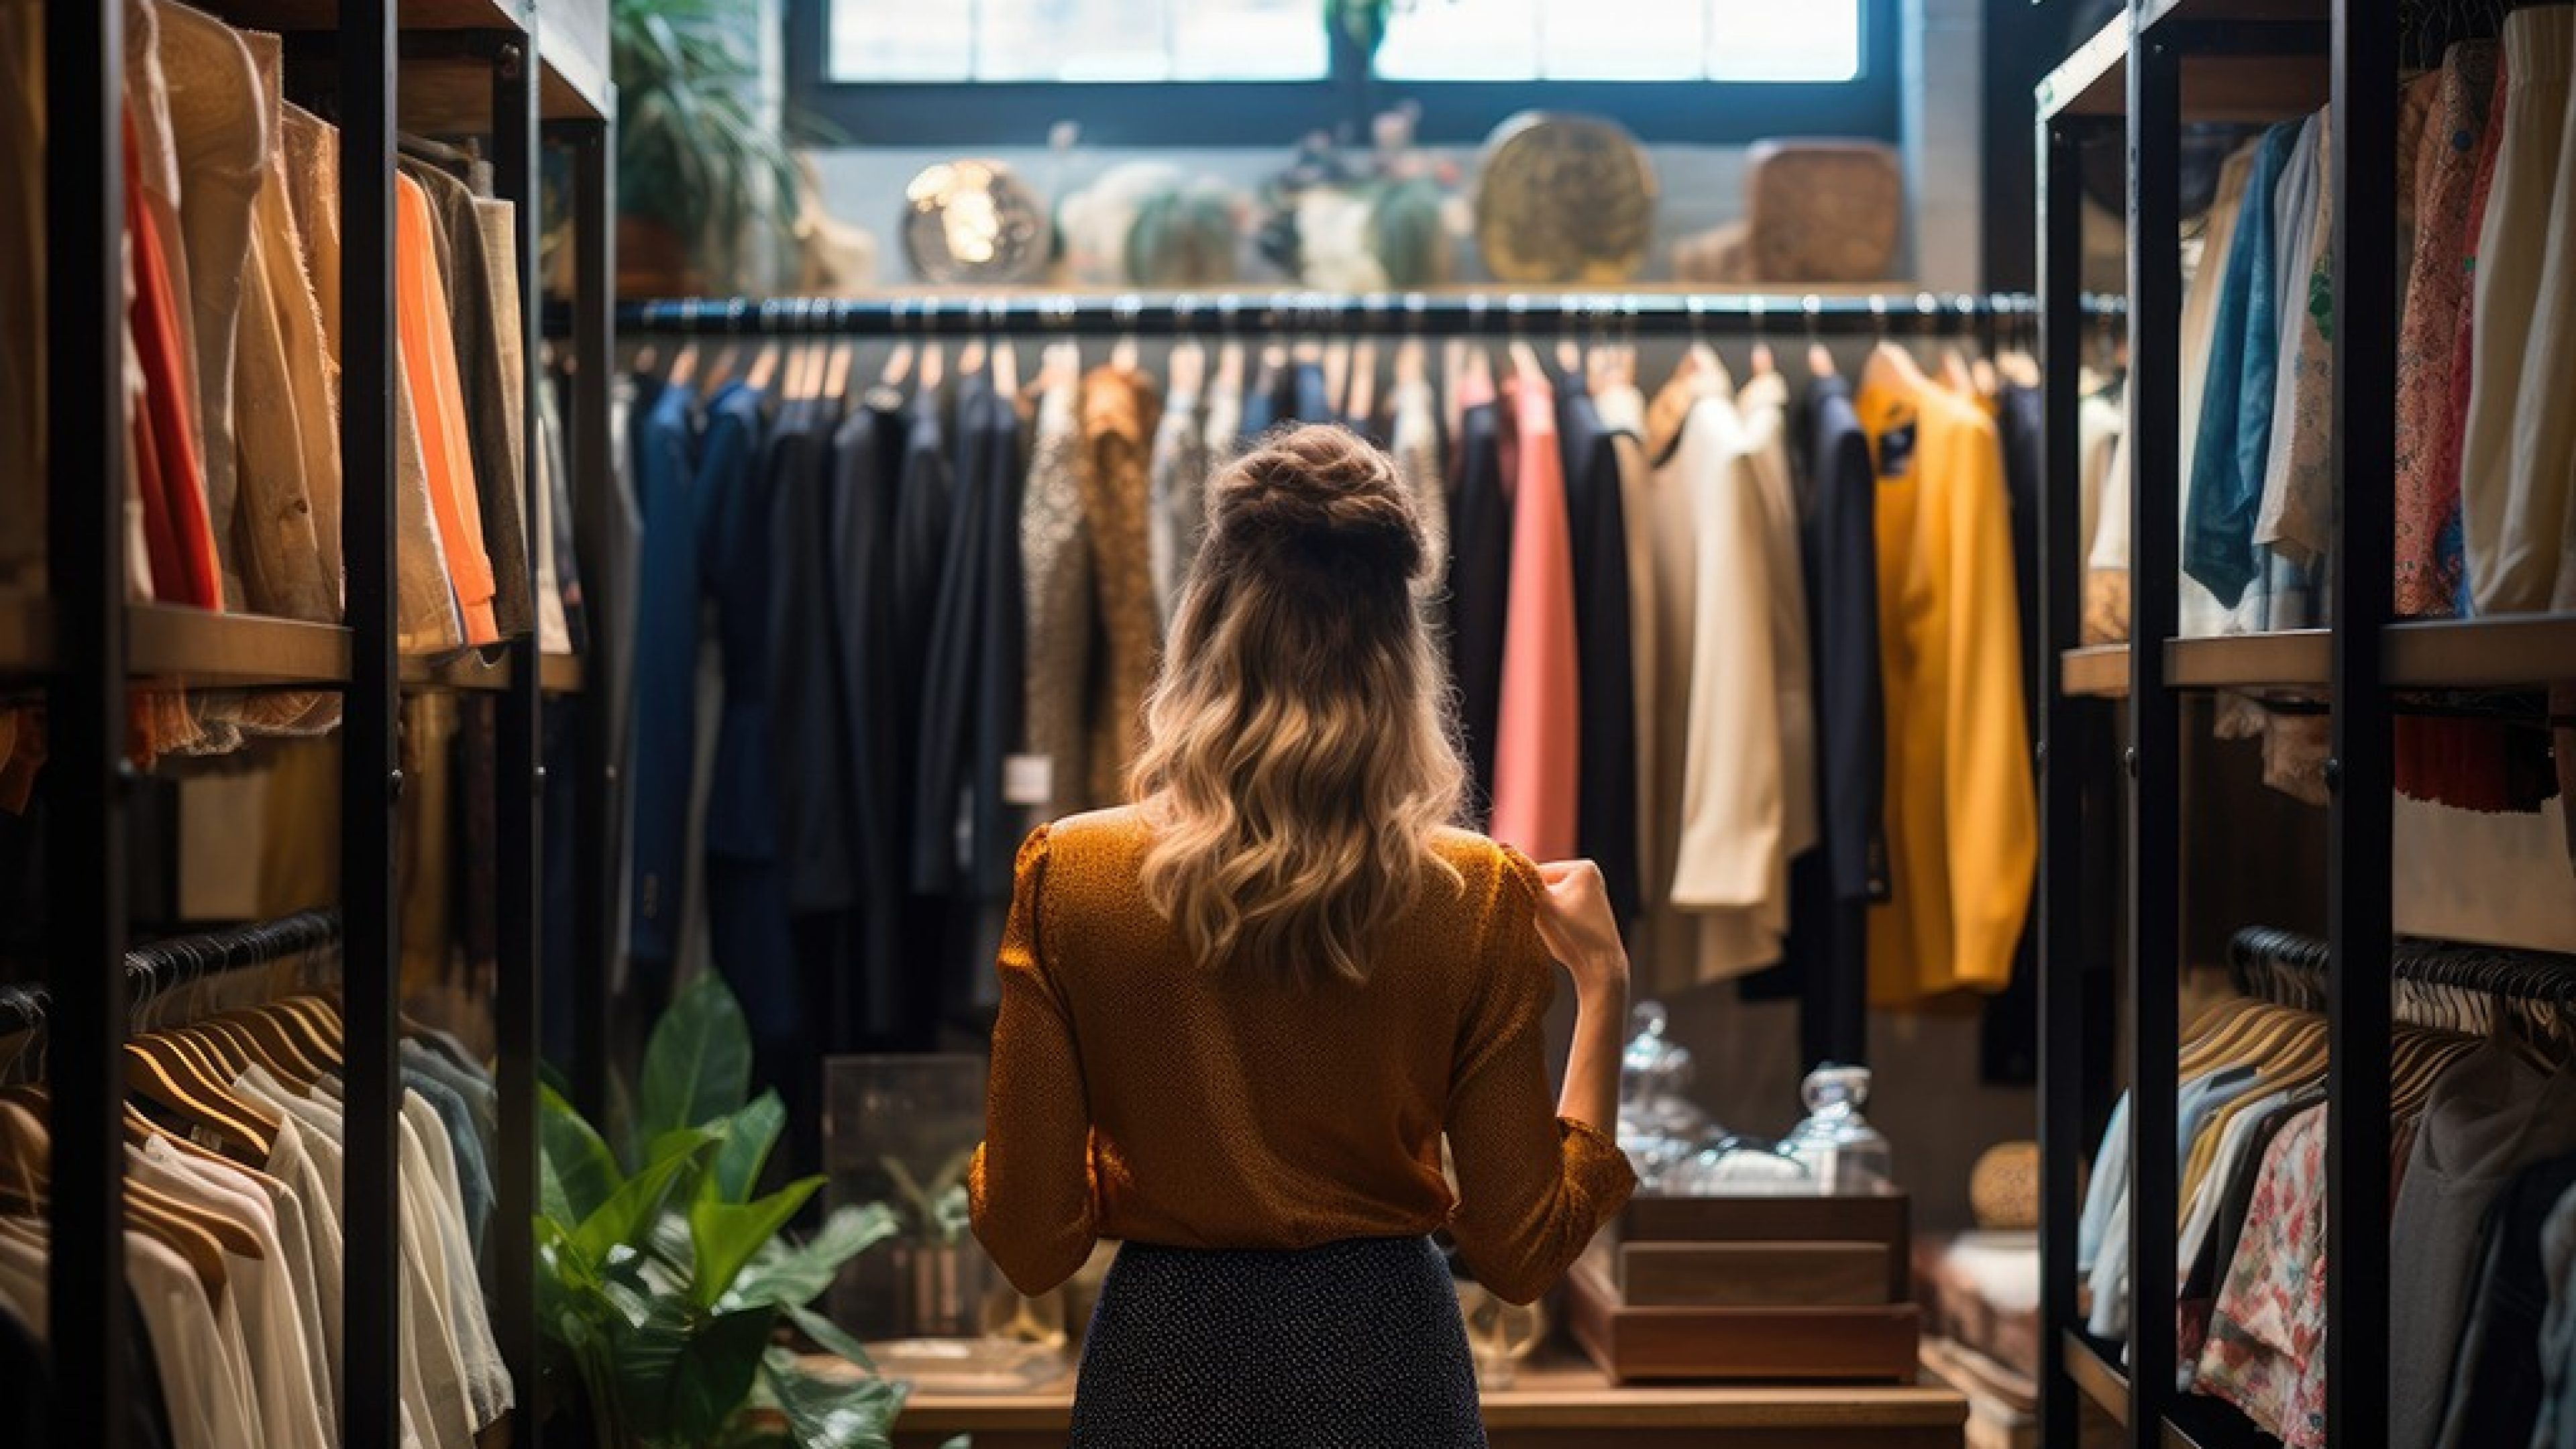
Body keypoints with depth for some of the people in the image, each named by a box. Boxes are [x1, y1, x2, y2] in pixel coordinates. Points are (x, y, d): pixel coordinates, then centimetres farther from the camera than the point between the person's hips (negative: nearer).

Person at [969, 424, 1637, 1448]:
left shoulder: (1068, 877, -14)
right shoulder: (1479, 897, -13)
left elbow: (1031, 1244, -10)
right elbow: (1522, 1256, -7)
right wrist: (1602, 985, -1)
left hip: (1164, 1365, 0)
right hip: (1382, 1361, 0)